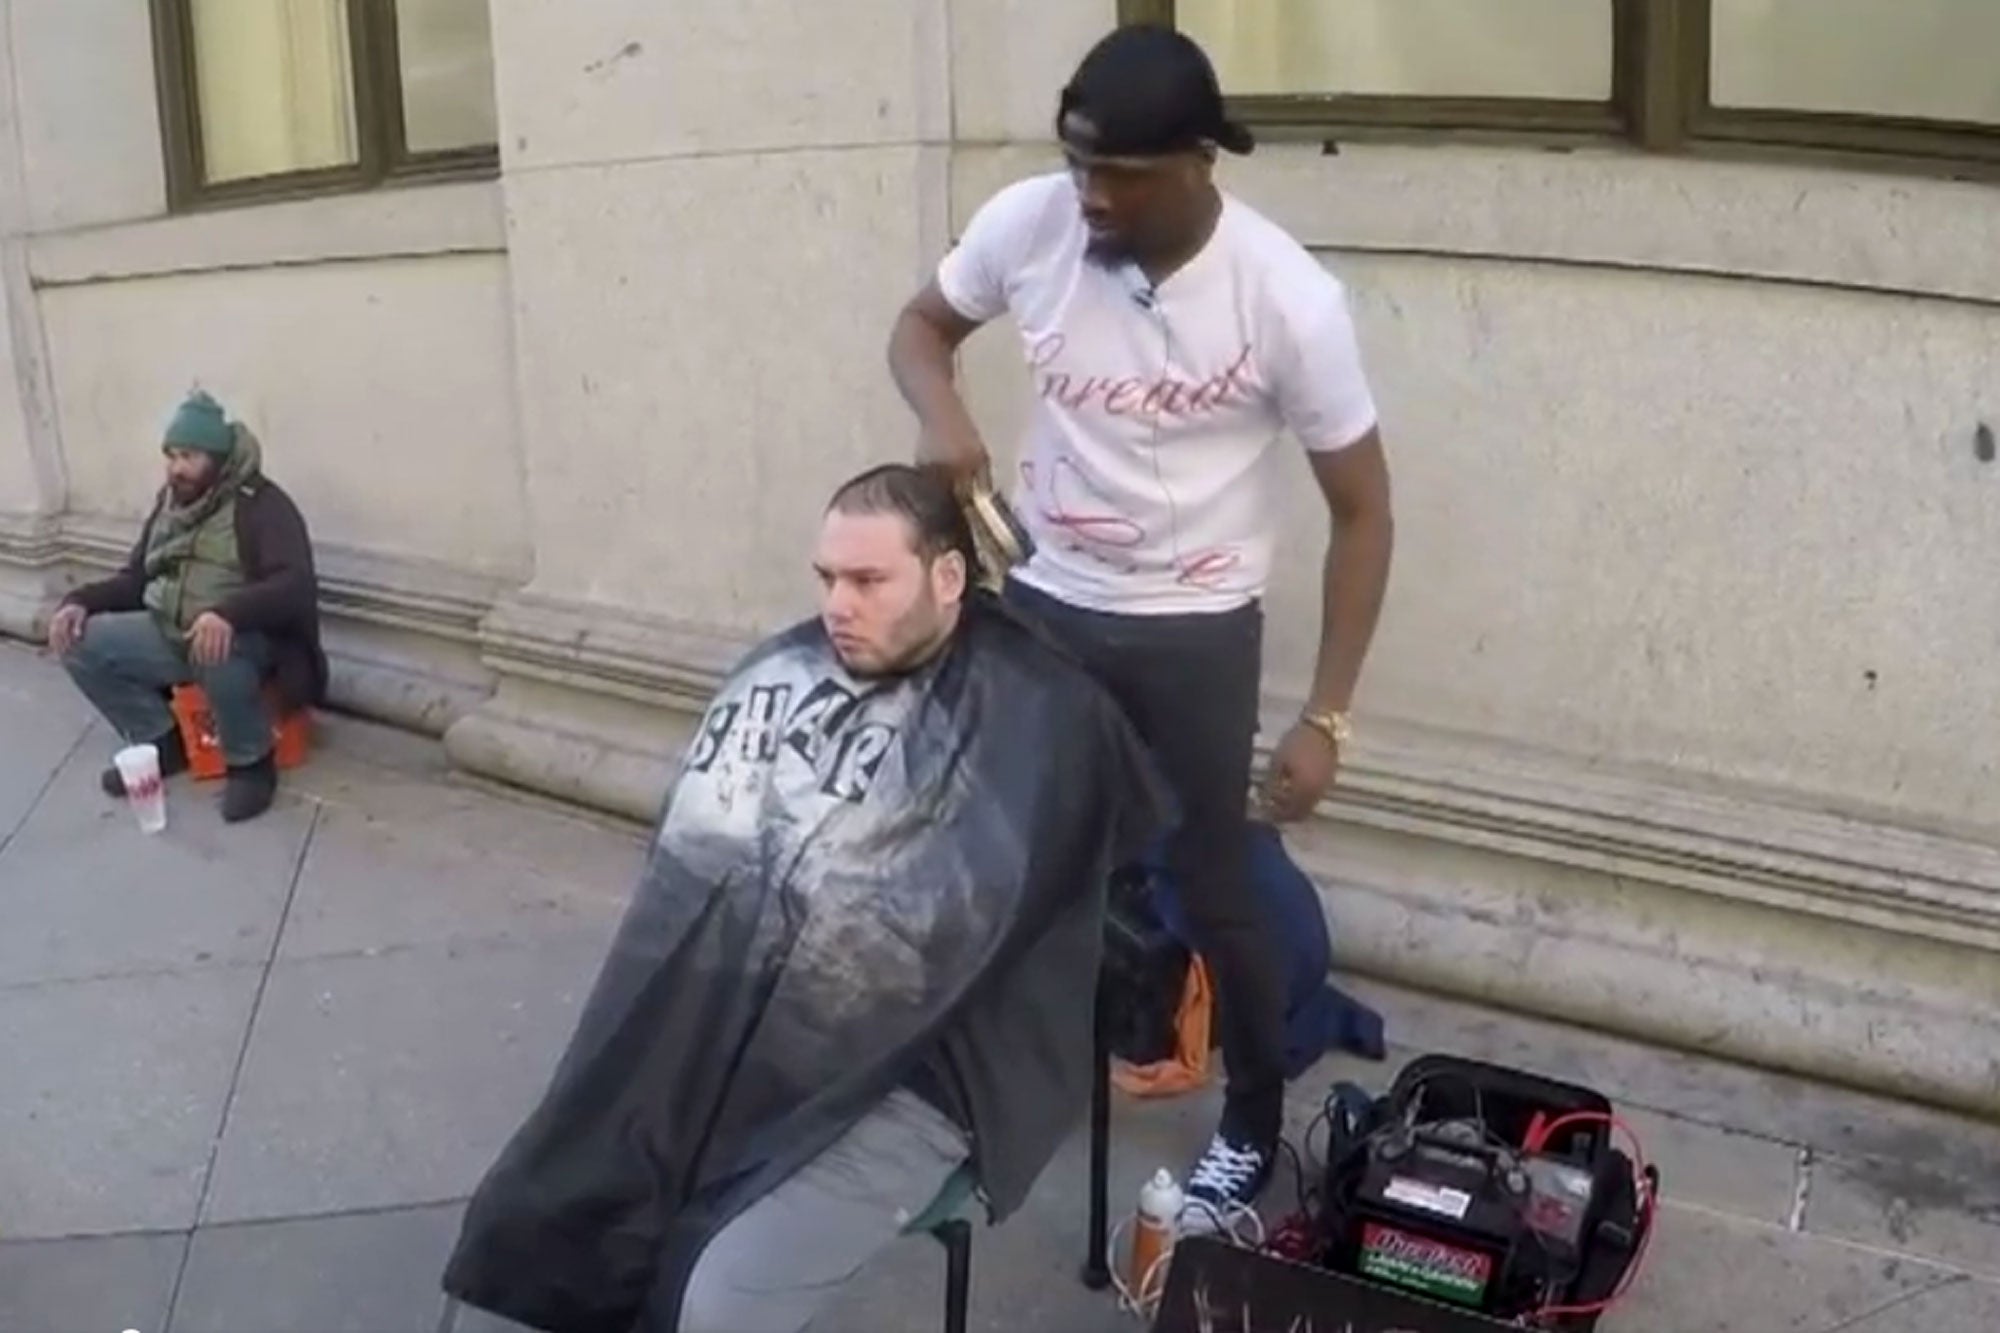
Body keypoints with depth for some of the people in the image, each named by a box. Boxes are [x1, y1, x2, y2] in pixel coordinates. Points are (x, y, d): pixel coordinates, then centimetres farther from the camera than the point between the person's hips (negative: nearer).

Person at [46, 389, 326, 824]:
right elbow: (135, 579, 17)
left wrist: (227, 612, -44)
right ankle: (162, 742, 5)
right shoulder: (170, 503, 10)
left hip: (240, 636, -7)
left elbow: (296, 586, -27)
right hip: (167, 634, 7)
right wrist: (81, 600, -5)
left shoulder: (261, 504, -14)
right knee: (82, 642, -10)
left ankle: (251, 762, -15)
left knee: (219, 655, -41)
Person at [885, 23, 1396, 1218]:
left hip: (1196, 630, -3)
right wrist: (942, 413, -19)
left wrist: (1327, 718, -15)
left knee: (1214, 890, 7)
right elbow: (922, 326, 6)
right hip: (1043, 603, 3)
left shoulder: (1289, 298, -22)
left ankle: (1256, 1121, 29)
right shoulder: (1028, 223, -14)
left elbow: (1362, 509, -12)